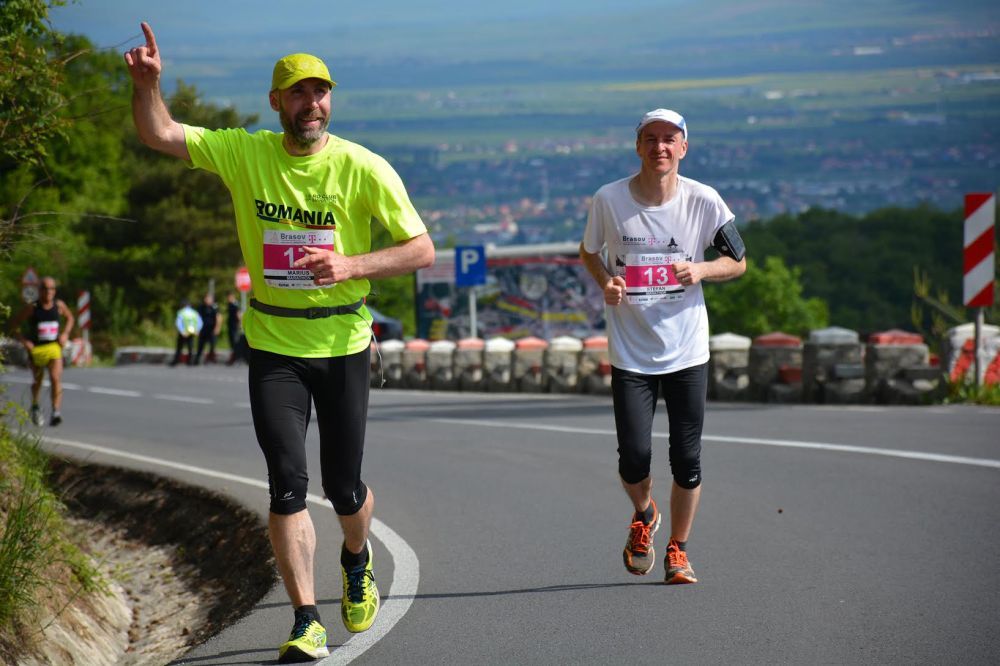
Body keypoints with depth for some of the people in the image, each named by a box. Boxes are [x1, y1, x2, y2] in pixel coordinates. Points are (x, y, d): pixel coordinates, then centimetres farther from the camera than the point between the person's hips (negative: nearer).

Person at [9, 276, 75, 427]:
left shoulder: (59, 305, -2)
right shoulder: (32, 308, -10)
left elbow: (70, 318, 18)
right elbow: (15, 324, -2)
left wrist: (65, 333, 2)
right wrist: (24, 341, -13)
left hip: (54, 347, 1)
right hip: (36, 348, -1)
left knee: (56, 378, -17)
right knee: (38, 380, 14)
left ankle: (56, 412, -21)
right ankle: (35, 407, 40)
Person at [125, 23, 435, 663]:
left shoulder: (363, 167, -10)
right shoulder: (246, 154, -3)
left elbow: (421, 250, -9)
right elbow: (159, 134, 0)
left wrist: (351, 264, -23)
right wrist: (147, 83, -20)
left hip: (343, 344, -1)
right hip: (273, 343, 1)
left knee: (344, 487, 7)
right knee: (288, 485, -9)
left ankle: (357, 562, 42)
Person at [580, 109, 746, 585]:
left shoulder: (704, 201, -5)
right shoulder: (609, 200, -6)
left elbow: (738, 262, 7)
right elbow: (588, 252, 12)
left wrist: (701, 270, -14)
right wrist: (606, 283, -8)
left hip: (687, 351, 1)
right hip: (629, 353, -1)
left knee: (687, 460, 1)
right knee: (634, 458, -6)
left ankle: (678, 550, 22)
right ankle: (643, 516, 29)